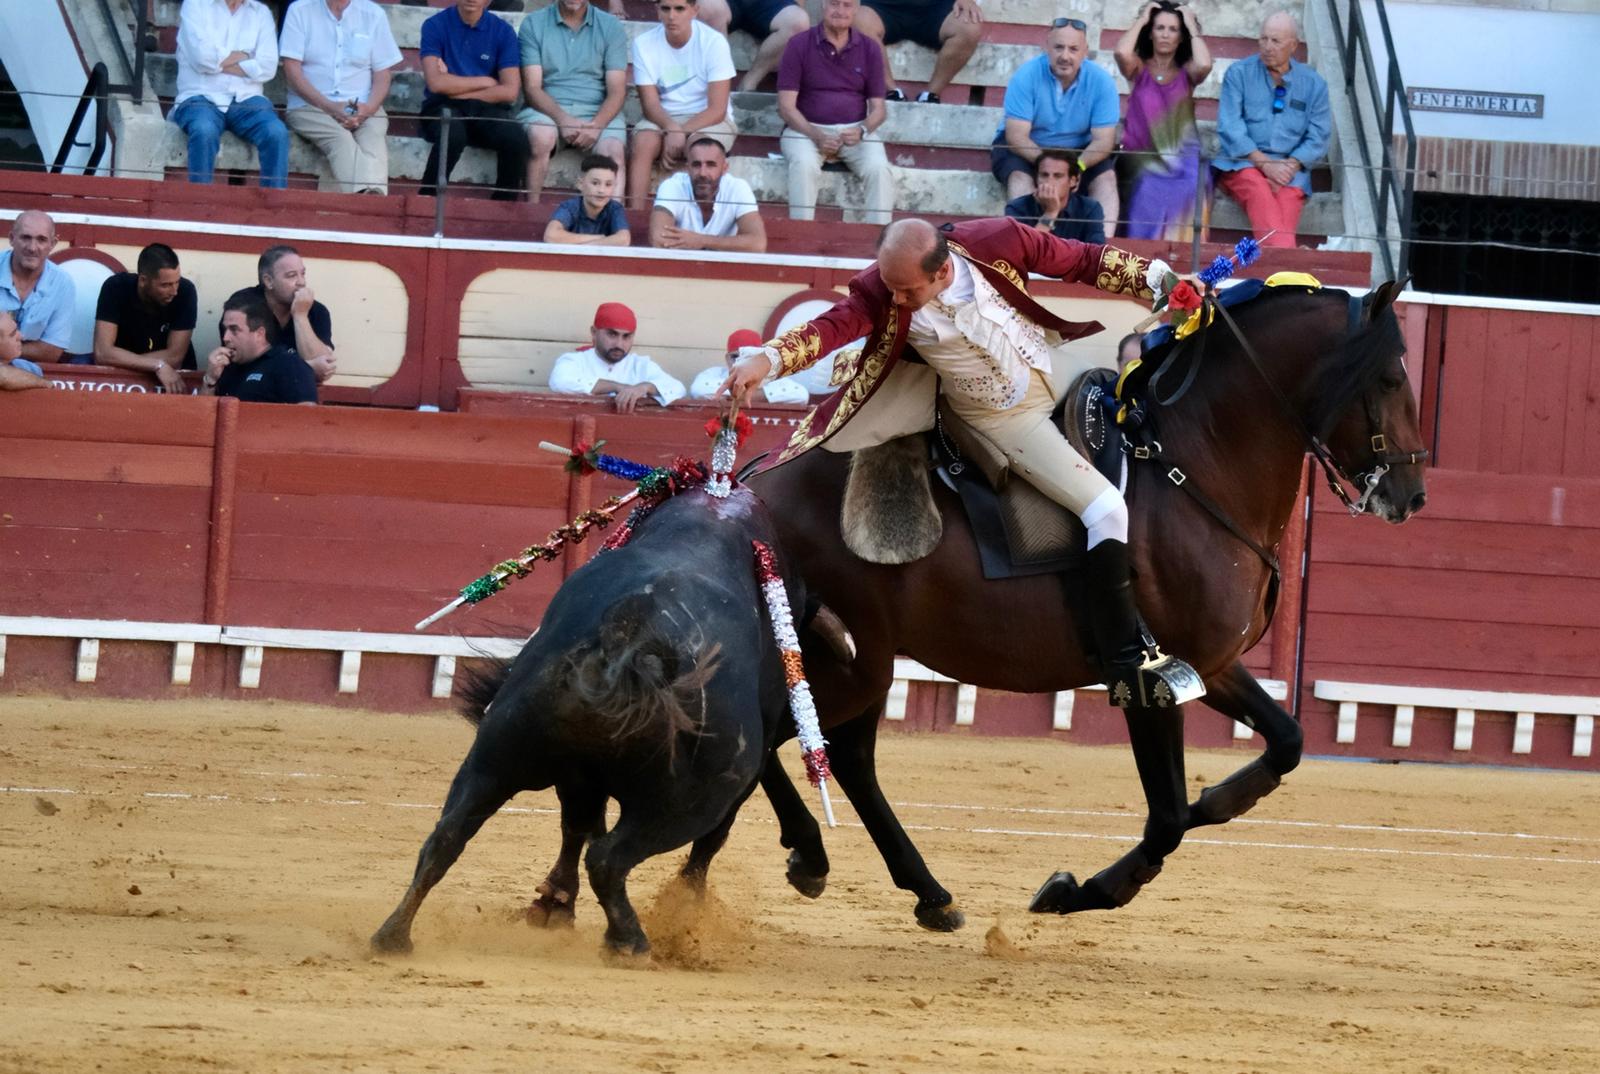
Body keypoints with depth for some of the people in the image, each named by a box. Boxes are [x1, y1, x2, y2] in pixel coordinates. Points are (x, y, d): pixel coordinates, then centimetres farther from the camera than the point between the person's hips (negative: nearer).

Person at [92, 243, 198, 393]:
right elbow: (102, 354, -23)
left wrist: (125, 360, -19)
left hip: (174, 378, -2)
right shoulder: (116, 288, -18)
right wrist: (158, 366, -28)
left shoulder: (185, 292, -16)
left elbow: (174, 358, -17)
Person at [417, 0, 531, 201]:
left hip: (487, 108, 2)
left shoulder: (503, 31, 5)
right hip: (444, 108, -2)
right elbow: (436, 83, -10)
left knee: (516, 139, -30)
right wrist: (486, 82, -3)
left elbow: (510, 91, -3)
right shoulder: (435, 26, 1)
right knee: (453, 134, -38)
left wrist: (457, 90, -7)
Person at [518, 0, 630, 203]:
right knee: (540, 136, -35)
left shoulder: (611, 27, 10)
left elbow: (617, 91, 2)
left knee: (611, 149, -31)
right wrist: (562, 119, -20)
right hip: (548, 109, -1)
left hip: (598, 112, 1)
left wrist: (596, 125, -17)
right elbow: (531, 87, -2)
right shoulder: (533, 24, 7)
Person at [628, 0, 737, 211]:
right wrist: (671, 128, -29)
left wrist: (680, 133, -26)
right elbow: (650, 104, -8)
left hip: (708, 120, -2)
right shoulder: (644, 43, -6)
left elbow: (717, 110, -14)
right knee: (643, 140, -30)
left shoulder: (714, 42, -13)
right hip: (663, 119, 2)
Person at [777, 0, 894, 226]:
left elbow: (879, 109, 8)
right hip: (806, 129, -2)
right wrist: (817, 137, -19)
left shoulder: (870, 49, 7)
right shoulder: (800, 45, 0)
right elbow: (786, 106, -4)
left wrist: (862, 131, -16)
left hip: (854, 132, 2)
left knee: (879, 169, -27)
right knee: (804, 164, -34)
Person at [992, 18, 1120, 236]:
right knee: (1020, 177, -32)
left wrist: (1077, 166, -37)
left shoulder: (1101, 81, -13)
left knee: (1106, 177, -23)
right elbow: (1016, 136, -22)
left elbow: (1104, 140, -15)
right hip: (1028, 151, -2)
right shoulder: (1027, 76, -19)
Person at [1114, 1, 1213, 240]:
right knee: (1150, 192, -31)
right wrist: (1141, 20, 1)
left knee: (1186, 192, -30)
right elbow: (1122, 53, -14)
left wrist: (1192, 26, 1)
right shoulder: (1138, 68, 10)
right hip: (1143, 156, 0)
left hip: (1182, 156, 0)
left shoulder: (1187, 71, 12)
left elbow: (1204, 65, -14)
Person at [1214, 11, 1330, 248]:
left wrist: (1291, 166, -11)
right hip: (1242, 163, -2)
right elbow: (1230, 127, -3)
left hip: (1289, 168, 2)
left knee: (1289, 196, -32)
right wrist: (1264, 163, -13)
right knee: (1259, 190, -35)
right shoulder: (1239, 74, 6)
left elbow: (1318, 137, 7)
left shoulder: (1313, 84, 11)